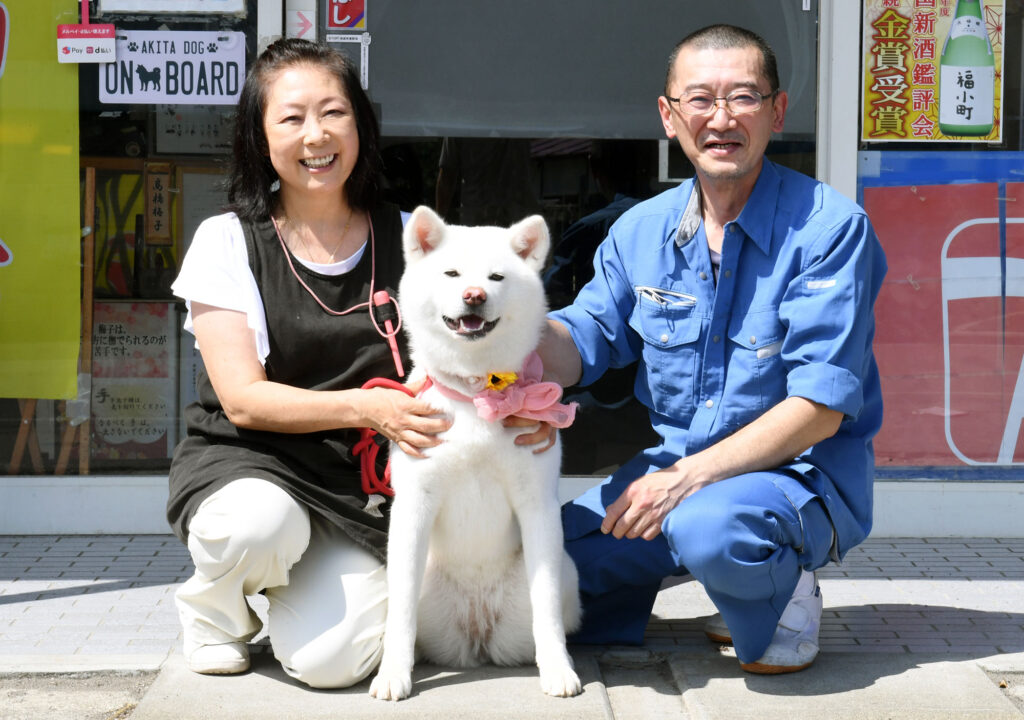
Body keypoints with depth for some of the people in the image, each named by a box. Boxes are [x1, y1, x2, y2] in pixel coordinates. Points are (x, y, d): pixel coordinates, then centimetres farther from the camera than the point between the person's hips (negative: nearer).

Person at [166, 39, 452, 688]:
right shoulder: (228, 242, -2)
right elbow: (243, 399, -10)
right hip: (250, 463, -1)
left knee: (329, 661, -22)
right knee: (256, 524, -38)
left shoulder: (405, 239, 5)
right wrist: (362, 407, -26)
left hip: (366, 484, 2)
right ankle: (215, 604, -1)